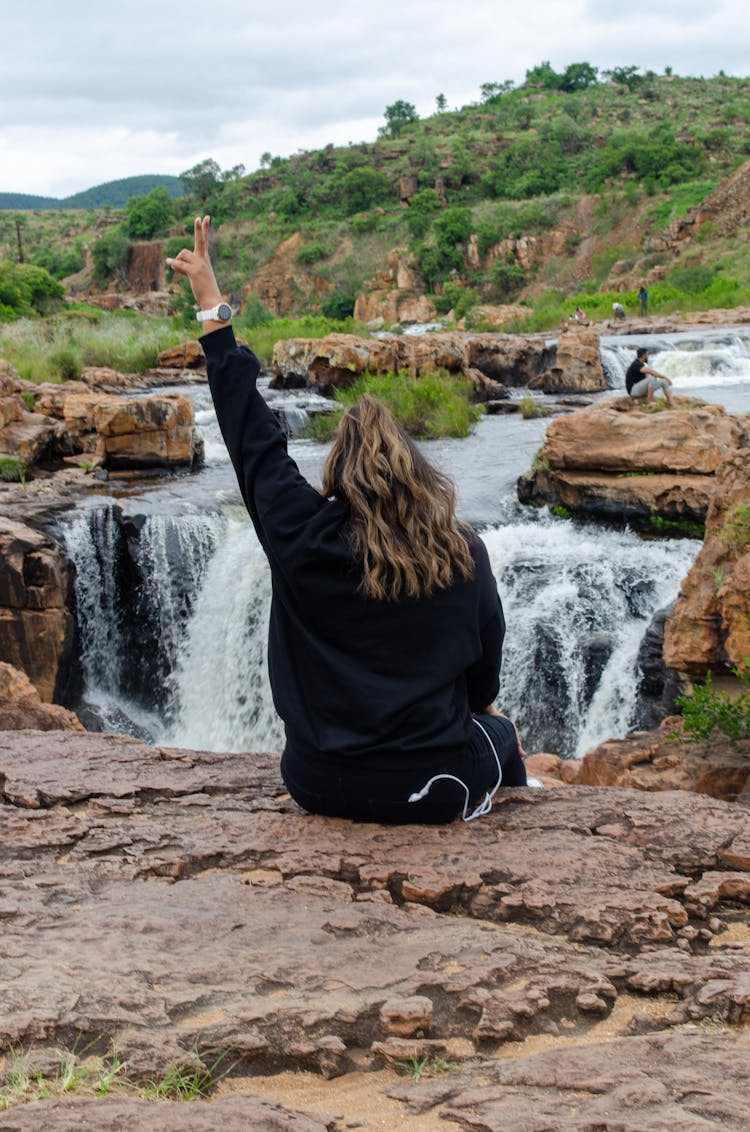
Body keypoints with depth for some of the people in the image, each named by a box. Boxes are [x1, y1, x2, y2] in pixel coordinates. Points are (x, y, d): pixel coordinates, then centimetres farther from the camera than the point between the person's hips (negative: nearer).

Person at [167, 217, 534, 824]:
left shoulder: (303, 538, -11)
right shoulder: (465, 554, -8)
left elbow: (252, 432, -1)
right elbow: (484, 682, 4)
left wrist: (212, 308, 5)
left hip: (320, 785, 1)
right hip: (431, 792, -1)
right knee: (499, 730, 33)